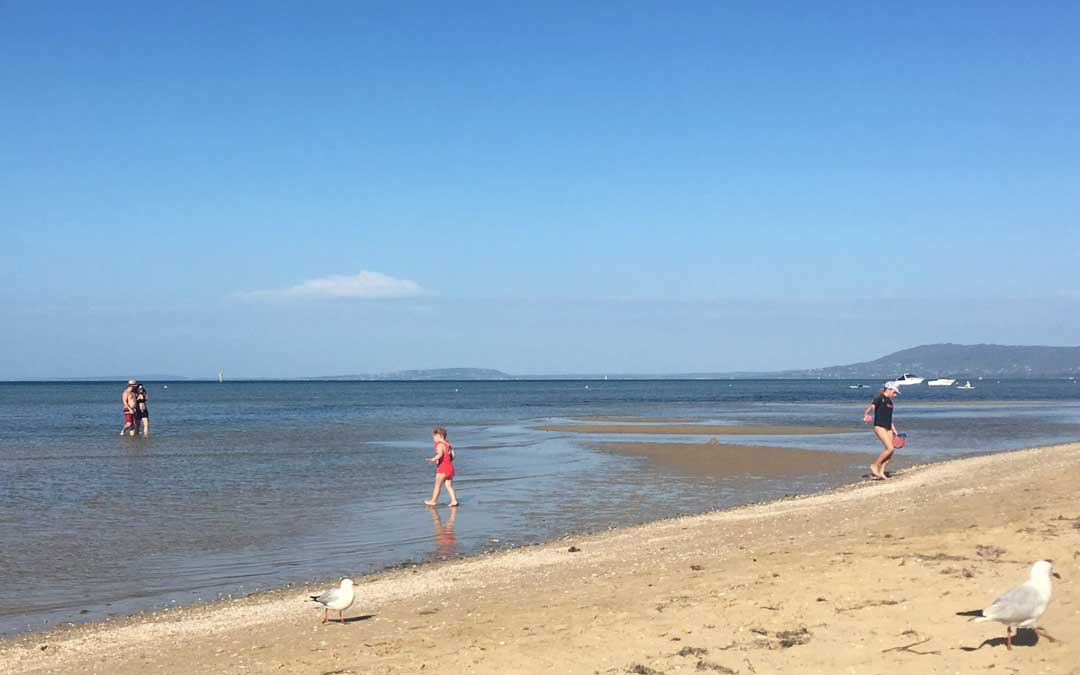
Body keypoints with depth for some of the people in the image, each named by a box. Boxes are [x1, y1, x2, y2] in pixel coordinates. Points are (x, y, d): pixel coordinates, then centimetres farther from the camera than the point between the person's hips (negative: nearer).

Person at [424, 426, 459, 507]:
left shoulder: (440, 445, -13)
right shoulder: (448, 444, 12)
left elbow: (440, 454, -33)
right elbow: (452, 456, 16)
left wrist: (433, 459, -45)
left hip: (442, 469, -8)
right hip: (450, 467, 8)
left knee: (437, 486, 4)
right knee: (449, 486, 10)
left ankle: (432, 501, 13)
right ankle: (454, 500, 0)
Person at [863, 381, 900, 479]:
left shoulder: (889, 401, 17)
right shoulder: (880, 398, -9)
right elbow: (871, 406, -23)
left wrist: (894, 429, 26)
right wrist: (866, 415, -39)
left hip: (888, 428, 9)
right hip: (879, 427, -9)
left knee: (890, 450, 2)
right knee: (890, 448, -17)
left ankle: (881, 472, 8)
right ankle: (874, 465, -4)